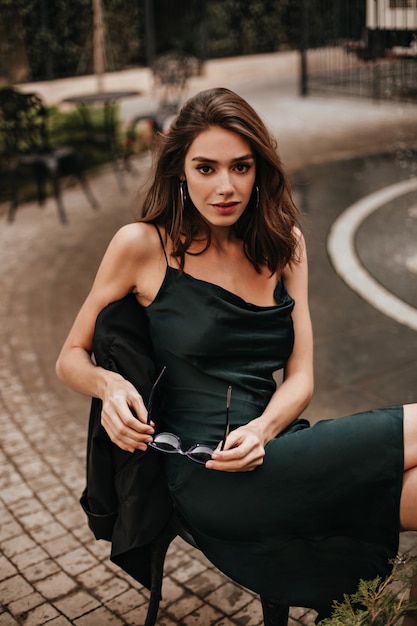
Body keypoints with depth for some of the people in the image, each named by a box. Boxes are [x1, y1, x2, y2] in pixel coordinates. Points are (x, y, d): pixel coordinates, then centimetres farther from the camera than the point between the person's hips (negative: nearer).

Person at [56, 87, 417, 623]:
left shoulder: (283, 243, 11)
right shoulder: (144, 245, -2)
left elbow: (299, 377, 7)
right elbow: (70, 359, 7)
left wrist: (262, 430, -15)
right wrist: (110, 384, -16)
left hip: (271, 452, 5)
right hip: (207, 480, -5)